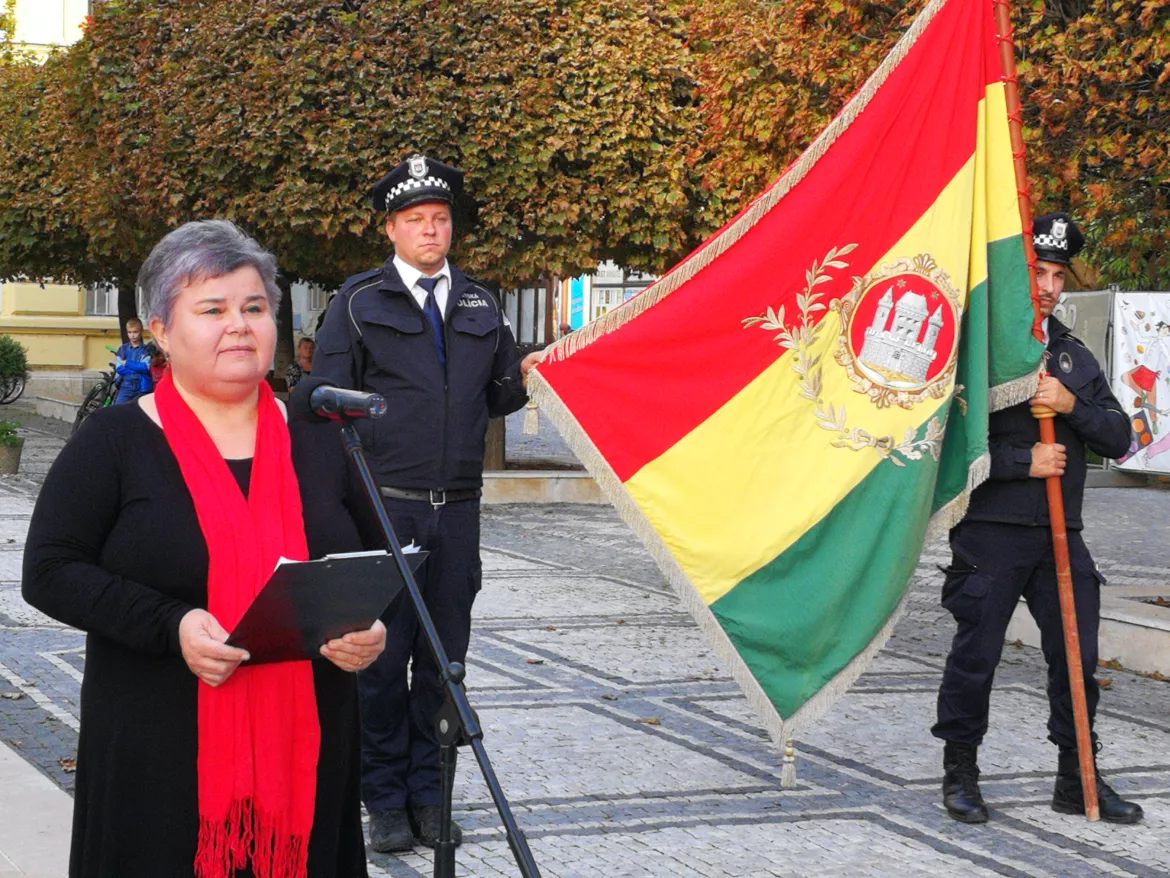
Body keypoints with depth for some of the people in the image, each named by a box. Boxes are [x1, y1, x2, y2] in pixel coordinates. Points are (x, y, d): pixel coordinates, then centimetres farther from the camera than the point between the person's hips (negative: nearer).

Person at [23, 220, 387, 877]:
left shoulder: (316, 441, 10)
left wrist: (373, 628, -5)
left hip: (307, 747, 3)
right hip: (162, 758, -3)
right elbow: (50, 572, -6)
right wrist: (170, 626, -19)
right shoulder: (115, 442, 0)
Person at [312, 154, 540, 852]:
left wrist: (524, 376, -2)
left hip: (457, 508, 4)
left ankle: (428, 792, 17)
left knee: (443, 656, 7)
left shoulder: (481, 305, 15)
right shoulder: (359, 301, 3)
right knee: (382, 654, -1)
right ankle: (385, 798, 10)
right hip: (383, 505, -3)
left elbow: (497, 397, 20)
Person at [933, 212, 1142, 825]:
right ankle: (960, 774, 16)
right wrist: (1025, 462, -14)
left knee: (1077, 655, 6)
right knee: (976, 655, 1)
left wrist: (1071, 405, -8)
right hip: (990, 529, -5)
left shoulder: (1074, 357, 15)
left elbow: (1119, 437, 10)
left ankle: (1077, 780, 17)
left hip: (1060, 533, 5)